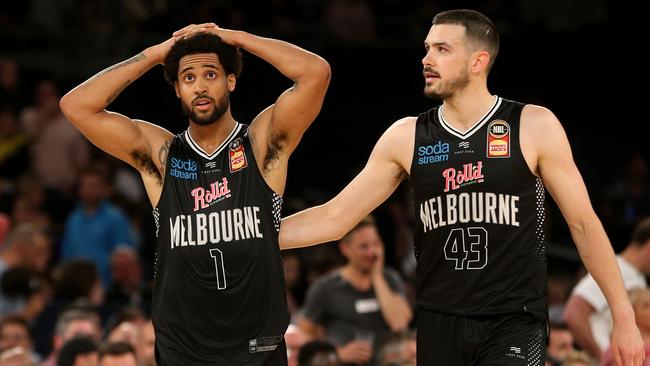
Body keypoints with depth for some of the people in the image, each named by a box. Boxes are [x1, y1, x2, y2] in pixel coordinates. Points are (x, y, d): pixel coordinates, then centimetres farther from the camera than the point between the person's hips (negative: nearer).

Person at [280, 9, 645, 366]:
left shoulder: (534, 127, -2)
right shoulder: (406, 137, 4)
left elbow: (583, 223, 3)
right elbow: (334, 218, 7)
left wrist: (624, 317, 0)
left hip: (514, 324, -3)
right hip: (439, 324, 3)